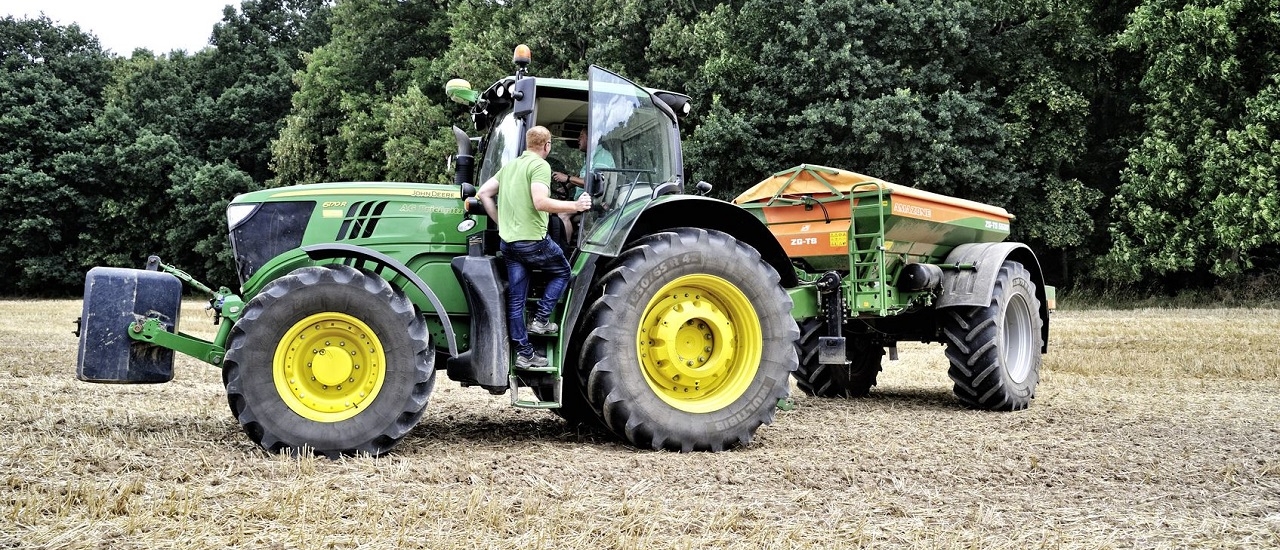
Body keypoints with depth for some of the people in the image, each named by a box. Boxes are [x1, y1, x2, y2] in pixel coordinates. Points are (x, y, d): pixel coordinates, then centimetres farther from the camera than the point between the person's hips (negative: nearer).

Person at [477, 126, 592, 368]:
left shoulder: (509, 166, 16)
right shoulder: (540, 165, -10)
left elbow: (483, 193, 16)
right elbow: (541, 202, -23)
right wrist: (575, 206, -16)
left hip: (508, 241, 8)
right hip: (532, 240, -7)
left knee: (516, 299, 8)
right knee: (562, 272, 18)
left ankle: (524, 353, 11)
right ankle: (541, 319, 8)